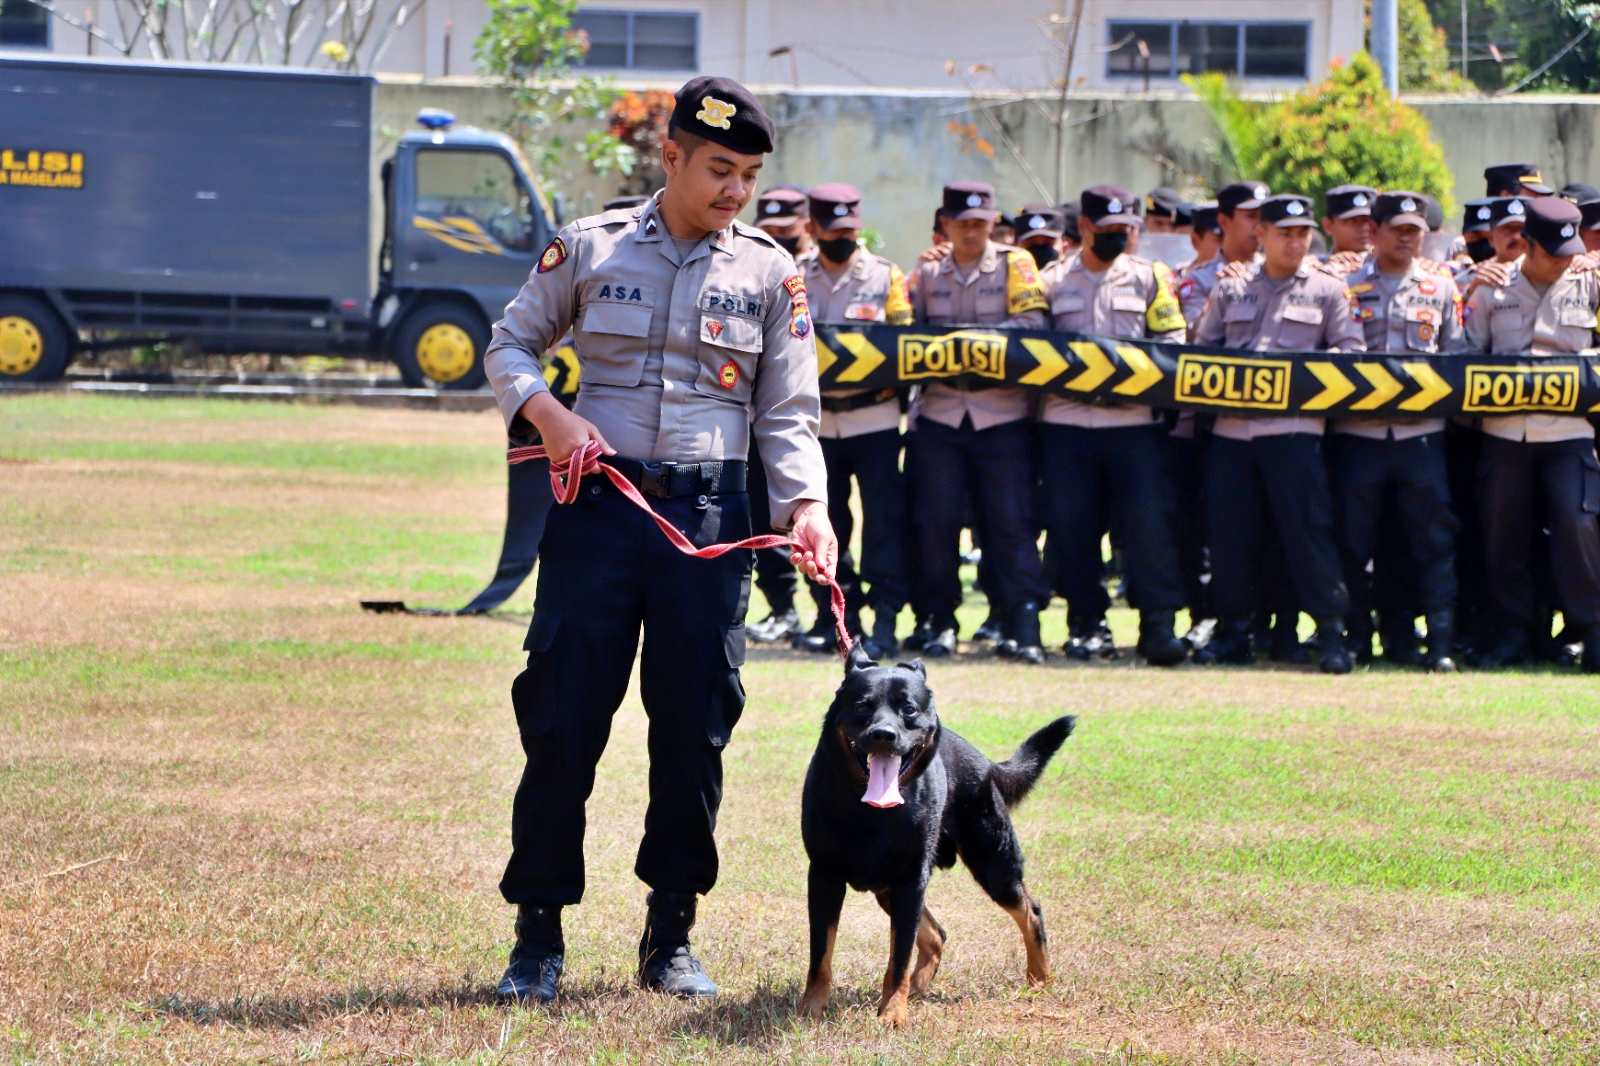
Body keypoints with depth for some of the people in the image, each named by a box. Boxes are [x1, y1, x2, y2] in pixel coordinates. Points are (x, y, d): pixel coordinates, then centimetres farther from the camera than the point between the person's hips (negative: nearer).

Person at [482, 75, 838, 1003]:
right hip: (597, 504, -1)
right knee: (563, 717, -4)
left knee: (695, 727, 3)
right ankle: (540, 935, 4)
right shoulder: (589, 248, 4)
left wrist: (807, 505, -11)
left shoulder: (771, 274, 6)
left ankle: (671, 936, 15)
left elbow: (788, 415, 6)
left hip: (709, 514, 1)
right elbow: (510, 343, 12)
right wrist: (545, 412, -8)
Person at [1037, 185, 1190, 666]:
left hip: (1135, 421, -1)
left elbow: (1172, 344, 7)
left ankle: (1158, 626, -8)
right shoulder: (1053, 280, 12)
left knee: (1148, 520, -10)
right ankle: (1085, 623, 12)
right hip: (1066, 421, 1)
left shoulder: (1148, 277, 11)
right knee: (1070, 527, 1)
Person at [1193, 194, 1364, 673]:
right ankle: (1234, 629, 14)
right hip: (1232, 427, 3)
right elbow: (1202, 348, 18)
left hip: (1293, 428, -3)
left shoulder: (1327, 290, 9)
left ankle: (1331, 630, -4)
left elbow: (1353, 352, 4)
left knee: (1307, 528, -8)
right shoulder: (1230, 290, 16)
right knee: (1228, 531, 3)